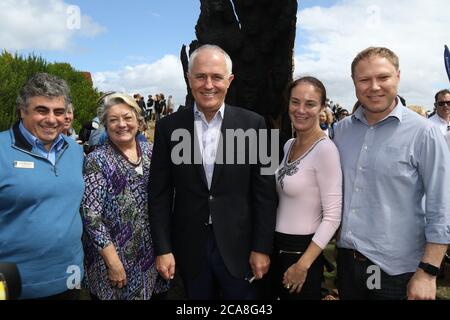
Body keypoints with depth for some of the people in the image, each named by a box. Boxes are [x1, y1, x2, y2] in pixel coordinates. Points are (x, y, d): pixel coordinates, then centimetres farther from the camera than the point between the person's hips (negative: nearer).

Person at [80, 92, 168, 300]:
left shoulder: (150, 151, 2)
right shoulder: (97, 160, -11)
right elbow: (91, 216, -15)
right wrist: (113, 261, -17)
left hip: (153, 255, 5)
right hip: (116, 256, -4)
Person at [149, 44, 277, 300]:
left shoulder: (252, 124, -5)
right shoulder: (168, 127, -2)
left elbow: (265, 192, -4)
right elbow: (160, 193, 0)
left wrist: (262, 247, -4)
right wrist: (163, 249, -2)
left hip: (239, 247, -1)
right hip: (190, 249, 1)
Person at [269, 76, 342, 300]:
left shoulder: (325, 149, -19)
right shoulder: (289, 145, 4)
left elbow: (332, 217, -19)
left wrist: (303, 265, -17)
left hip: (303, 250, -7)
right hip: (277, 246, 7)